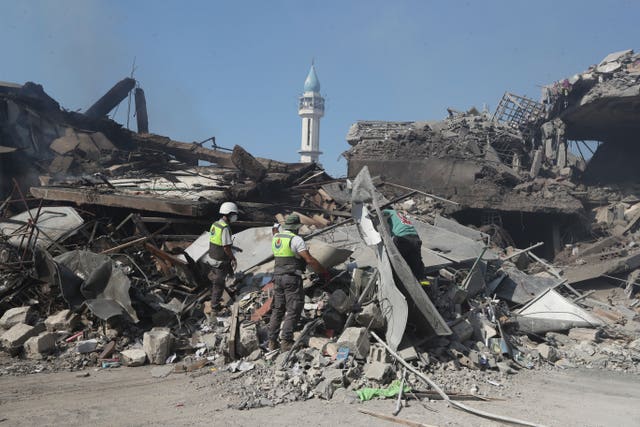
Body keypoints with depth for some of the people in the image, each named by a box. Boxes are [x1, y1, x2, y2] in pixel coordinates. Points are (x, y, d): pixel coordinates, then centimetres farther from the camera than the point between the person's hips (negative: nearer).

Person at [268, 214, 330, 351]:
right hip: (292, 278, -7)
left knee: (278, 309, 14)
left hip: (278, 277, 7)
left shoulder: (276, 237, 9)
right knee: (293, 310, -2)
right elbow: (310, 260, -17)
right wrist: (325, 273, -10)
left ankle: (272, 341, 16)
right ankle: (286, 342, -5)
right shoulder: (296, 239, -13)